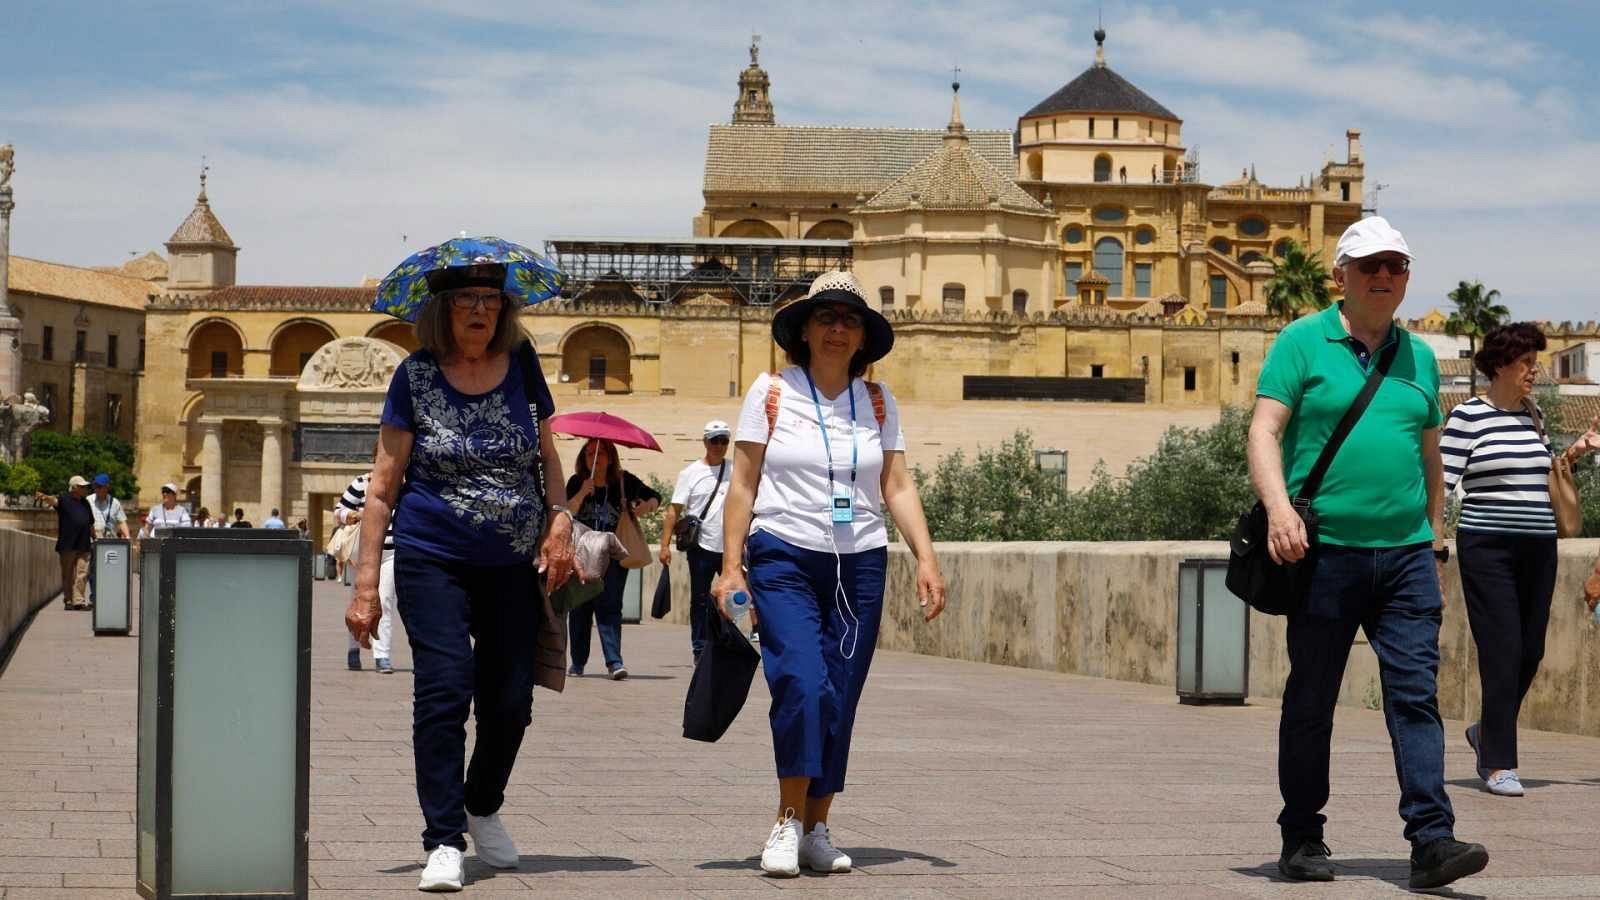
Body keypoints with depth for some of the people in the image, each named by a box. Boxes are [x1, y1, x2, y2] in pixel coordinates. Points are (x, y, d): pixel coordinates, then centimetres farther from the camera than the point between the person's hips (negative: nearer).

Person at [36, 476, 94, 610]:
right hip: (67, 545, -5)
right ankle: (68, 601, 7)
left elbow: (90, 524, 26)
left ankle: (78, 600, -1)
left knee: (82, 574, -2)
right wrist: (44, 497, -45)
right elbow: (54, 501, -23)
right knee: (68, 574, 1)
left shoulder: (85, 503, 18)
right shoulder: (65, 500, -1)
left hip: (83, 545, 5)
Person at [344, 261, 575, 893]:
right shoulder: (416, 377, -1)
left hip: (515, 562, 3)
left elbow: (547, 455, 18)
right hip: (433, 557, -3)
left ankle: (482, 807, 31)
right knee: (444, 690, -13)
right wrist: (366, 582, -4)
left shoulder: (521, 367, 6)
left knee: (510, 699, 5)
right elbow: (384, 484, 0)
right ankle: (444, 842, -7)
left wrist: (559, 518, -1)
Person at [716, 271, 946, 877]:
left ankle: (816, 829, 12)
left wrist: (925, 559, -2)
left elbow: (898, 487, 9)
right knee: (801, 683, -19)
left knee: (840, 701, 2)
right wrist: (731, 566, -4)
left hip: (859, 565, 3)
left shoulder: (877, 402, 9)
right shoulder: (772, 393, 1)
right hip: (784, 559, -3)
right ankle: (788, 822, -8)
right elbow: (743, 484, 2)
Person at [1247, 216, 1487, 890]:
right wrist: (1278, 506, -22)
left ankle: (1432, 841, -10)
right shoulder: (1303, 343, 2)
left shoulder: (1419, 357, 15)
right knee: (1310, 702, 5)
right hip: (1325, 554, -3)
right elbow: (1265, 431, -6)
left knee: (1416, 694, -6)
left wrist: (1435, 548, 18)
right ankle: (1302, 839, 16)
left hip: (1406, 556, 3)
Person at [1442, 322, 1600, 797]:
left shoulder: (1533, 415, 14)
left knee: (1530, 652, 7)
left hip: (1538, 548, 6)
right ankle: (1499, 765, -4)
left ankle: (1487, 731, 30)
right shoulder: (1467, 416, -5)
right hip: (1488, 548, -6)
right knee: (1502, 652, -9)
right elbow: (1442, 481, -8)